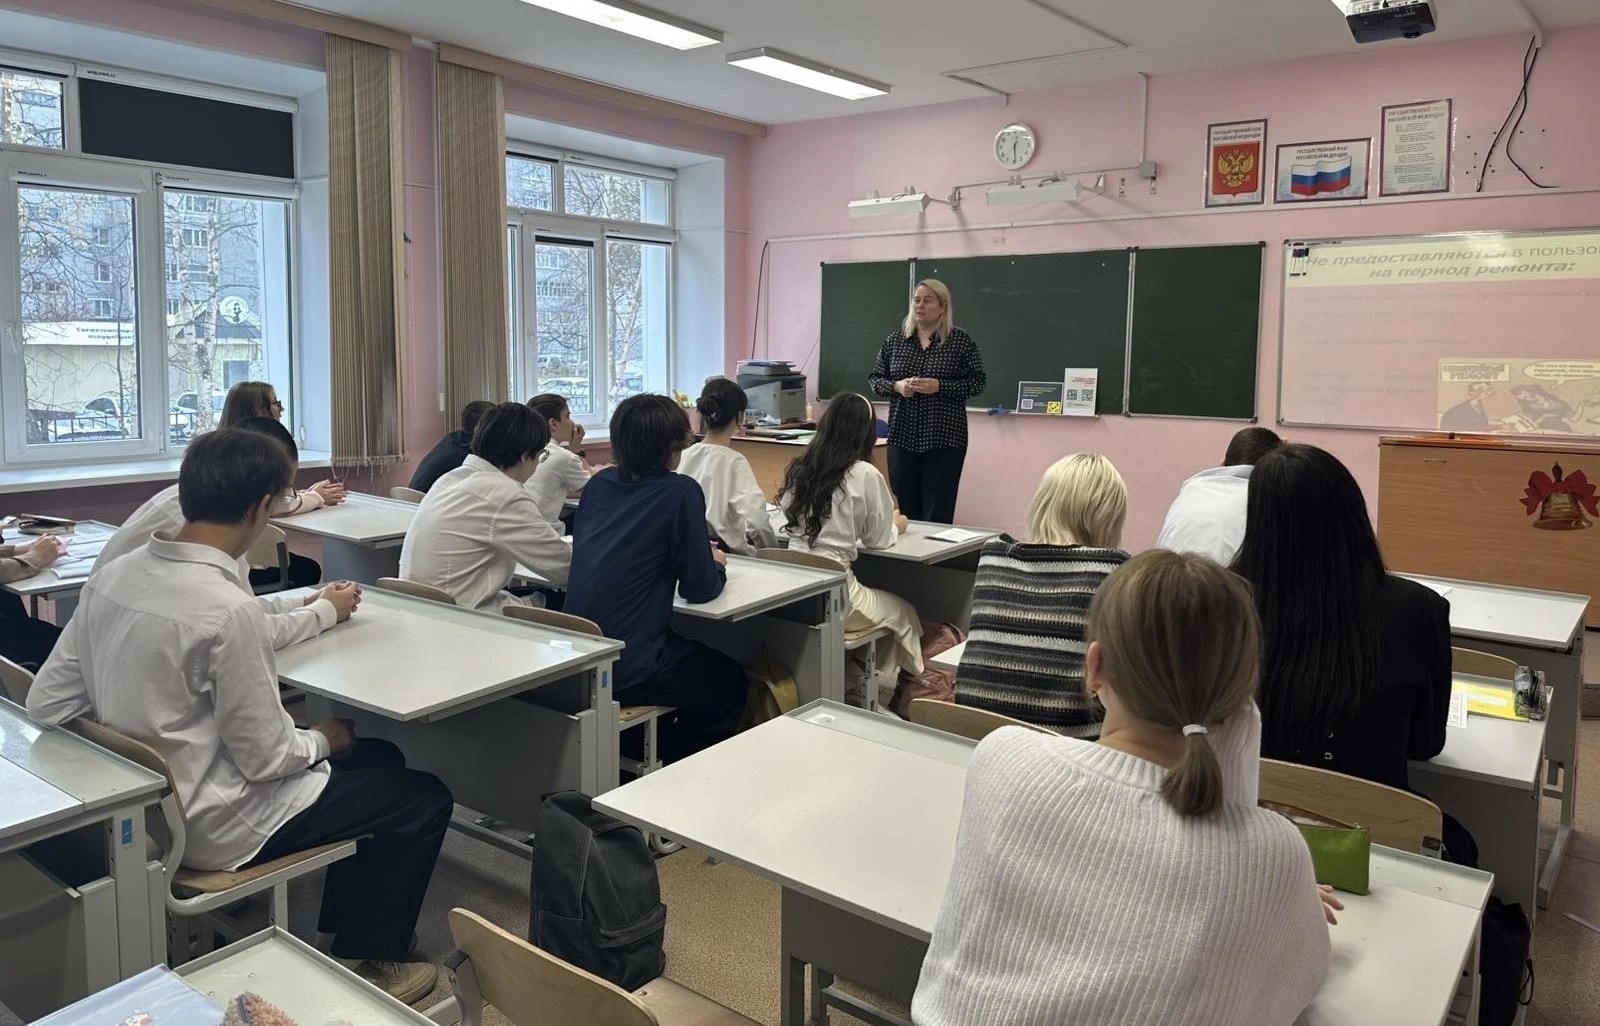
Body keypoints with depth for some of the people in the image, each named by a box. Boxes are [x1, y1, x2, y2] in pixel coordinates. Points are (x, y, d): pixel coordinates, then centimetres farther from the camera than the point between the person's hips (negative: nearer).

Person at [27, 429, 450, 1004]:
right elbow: (267, 757, -22)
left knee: (381, 761, 21)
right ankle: (365, 962, 20)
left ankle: (338, 931, 34)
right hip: (212, 828, -8)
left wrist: (138, 731, 11)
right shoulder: (228, 609, -29)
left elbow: (45, 704, 1)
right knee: (425, 800, 5)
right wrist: (323, 739, -2)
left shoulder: (113, 575, -5)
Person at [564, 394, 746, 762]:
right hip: (627, 669, -7)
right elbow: (700, 589, -9)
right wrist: (715, 564, 14)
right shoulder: (681, 492, -12)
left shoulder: (598, 484, 6)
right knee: (730, 681, 21)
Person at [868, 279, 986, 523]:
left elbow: (977, 382, -2)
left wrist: (939, 387, -15)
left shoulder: (961, 341, 0)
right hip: (903, 437, 3)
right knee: (905, 510, 5)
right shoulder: (894, 341, 9)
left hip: (945, 439, -3)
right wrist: (896, 386, -9)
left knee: (939, 513, -2)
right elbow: (875, 379, 12)